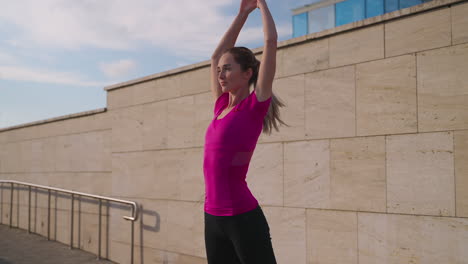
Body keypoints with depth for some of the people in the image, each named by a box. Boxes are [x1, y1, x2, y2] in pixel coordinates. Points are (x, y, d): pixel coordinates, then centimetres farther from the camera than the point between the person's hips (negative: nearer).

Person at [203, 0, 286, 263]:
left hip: (243, 217, -7)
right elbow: (216, 55, 22)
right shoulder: (222, 107, 12)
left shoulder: (255, 106, -5)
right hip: (213, 217, 7)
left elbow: (271, 41, -5)